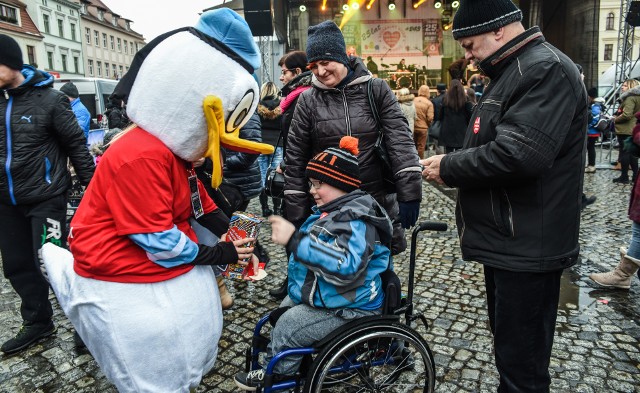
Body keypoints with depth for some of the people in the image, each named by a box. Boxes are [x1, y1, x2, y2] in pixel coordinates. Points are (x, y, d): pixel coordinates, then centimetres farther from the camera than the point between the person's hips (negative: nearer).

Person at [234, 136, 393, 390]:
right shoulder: (332, 211, 6)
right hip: (318, 292, 11)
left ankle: (273, 377, 16)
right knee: (284, 311, 19)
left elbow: (346, 264, -44)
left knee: (286, 328, -10)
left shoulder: (357, 221, -27)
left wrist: (295, 239, -44)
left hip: (346, 307, -11)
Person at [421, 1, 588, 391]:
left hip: (527, 247, -10)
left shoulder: (546, 69, -17)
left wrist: (449, 167, -16)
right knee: (508, 345, 24)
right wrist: (453, 165, 7)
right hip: (509, 241, 10)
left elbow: (517, 154, -29)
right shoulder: (515, 70, 17)